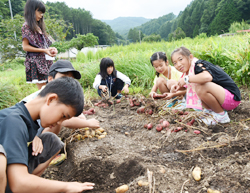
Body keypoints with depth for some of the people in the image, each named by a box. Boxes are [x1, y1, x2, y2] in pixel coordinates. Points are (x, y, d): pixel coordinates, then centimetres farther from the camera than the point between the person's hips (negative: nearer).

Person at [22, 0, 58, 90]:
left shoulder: (39, 26, 19)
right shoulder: (26, 26, -3)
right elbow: (25, 46, -10)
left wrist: (50, 49, 0)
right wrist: (44, 50, -16)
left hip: (46, 61, 7)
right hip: (36, 61, -7)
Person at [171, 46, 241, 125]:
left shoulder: (198, 64, -18)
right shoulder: (189, 70, 8)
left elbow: (207, 77, -41)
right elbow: (190, 89, 19)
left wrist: (186, 79, -28)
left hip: (232, 97, -9)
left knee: (201, 88, -32)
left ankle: (222, 115, -10)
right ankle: (210, 111, 8)